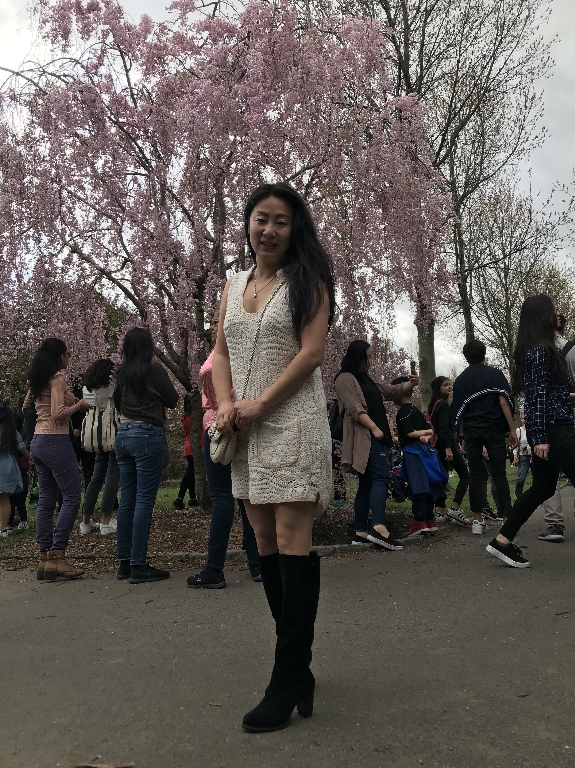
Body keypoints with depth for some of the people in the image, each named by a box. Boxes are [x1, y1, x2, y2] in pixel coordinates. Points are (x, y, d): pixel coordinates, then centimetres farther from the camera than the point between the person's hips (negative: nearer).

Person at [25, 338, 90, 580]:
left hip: (38, 442, 9)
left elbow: (26, 406, 29)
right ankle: (56, 556, -8)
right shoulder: (58, 379, -11)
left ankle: (45, 558, 12)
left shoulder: (37, 380, 14)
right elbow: (58, 414, -18)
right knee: (71, 499, -5)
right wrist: (78, 405, -4)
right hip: (56, 442, -9)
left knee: (46, 500, 10)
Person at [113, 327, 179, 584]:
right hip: (147, 435, -7)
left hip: (123, 434, 7)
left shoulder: (121, 372, 9)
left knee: (127, 500, 10)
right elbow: (172, 400, 1)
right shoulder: (154, 369, -8)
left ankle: (124, 562, 15)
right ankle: (138, 566, -5)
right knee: (144, 501, -5)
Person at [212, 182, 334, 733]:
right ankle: (297, 670, 22)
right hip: (246, 428, 6)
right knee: (265, 543, 8)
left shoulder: (307, 282, 1)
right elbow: (221, 353, 14)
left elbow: (311, 352, -9)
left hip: (292, 422, -6)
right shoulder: (232, 287, 18)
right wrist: (226, 405, -4)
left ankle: (288, 682, -1)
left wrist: (258, 404, -14)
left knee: (291, 543, -8)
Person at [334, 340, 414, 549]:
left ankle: (361, 533, 10)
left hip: (374, 438, 10)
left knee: (367, 484, 7)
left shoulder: (367, 380, 25)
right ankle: (378, 527, -32)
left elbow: (392, 391, 26)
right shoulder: (345, 379, -5)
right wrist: (374, 428, -19)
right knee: (381, 477, -22)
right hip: (364, 437, -10)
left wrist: (410, 384, 8)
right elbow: (354, 408, -15)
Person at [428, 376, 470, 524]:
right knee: (465, 475, -4)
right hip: (447, 444, -9)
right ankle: (455, 509, -11)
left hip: (439, 446, 9)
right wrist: (448, 448, -25)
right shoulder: (443, 404, -11)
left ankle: (440, 512, 6)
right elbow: (444, 428, -20)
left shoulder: (434, 404, 17)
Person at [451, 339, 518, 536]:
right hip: (494, 429, -2)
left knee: (476, 475, 5)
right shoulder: (495, 374, 1)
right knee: (499, 474, 1)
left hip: (471, 431, 2)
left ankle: (478, 520, 5)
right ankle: (508, 518, -1)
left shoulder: (459, 380, 10)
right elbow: (504, 403, -7)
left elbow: (458, 412, 11)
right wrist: (512, 429, -5)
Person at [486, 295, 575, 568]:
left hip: (551, 428, 10)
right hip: (552, 429, -10)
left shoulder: (536, 349, 16)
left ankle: (502, 541, 13)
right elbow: (537, 395, -18)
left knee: (542, 488, 12)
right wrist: (540, 437, -21)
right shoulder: (540, 350, -13)